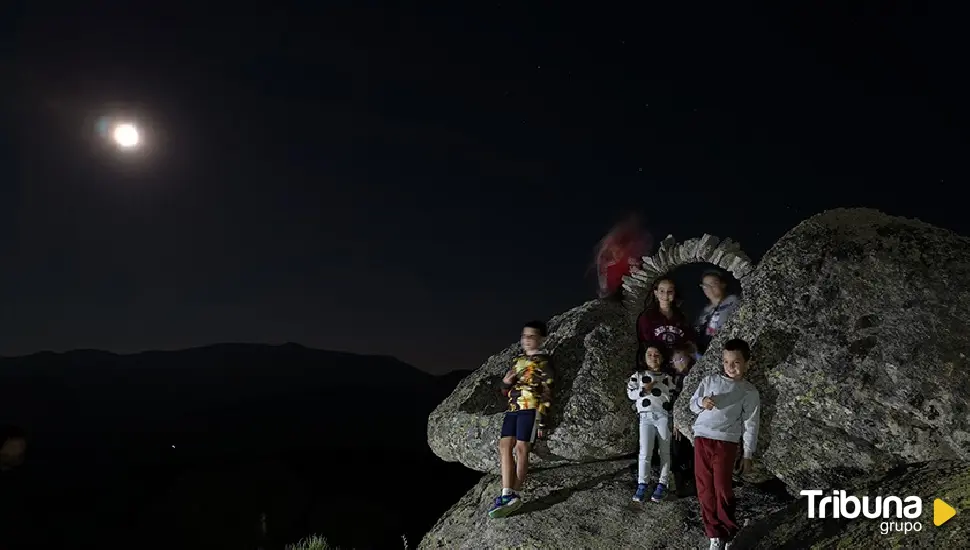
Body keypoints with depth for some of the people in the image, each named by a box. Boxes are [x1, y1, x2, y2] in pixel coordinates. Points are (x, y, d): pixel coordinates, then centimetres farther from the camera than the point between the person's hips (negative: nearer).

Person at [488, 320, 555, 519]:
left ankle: (515, 496, -1)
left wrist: (542, 421, -12)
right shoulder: (517, 360, 20)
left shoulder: (544, 361, 0)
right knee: (505, 446, -4)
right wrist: (506, 382, 0)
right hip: (513, 409, 7)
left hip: (530, 409, -7)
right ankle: (507, 495, -4)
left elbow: (547, 393, -6)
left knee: (521, 448, -9)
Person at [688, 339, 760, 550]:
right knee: (705, 490, 6)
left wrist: (748, 455, 3)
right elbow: (692, 404, 12)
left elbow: (750, 424, 5)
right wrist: (702, 402, -11)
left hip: (725, 442, -3)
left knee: (722, 490, -5)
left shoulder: (749, 391, 4)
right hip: (701, 438, 3)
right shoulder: (709, 380, 11)